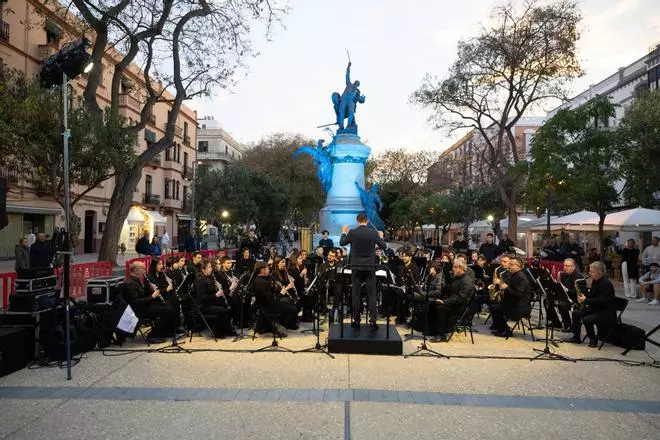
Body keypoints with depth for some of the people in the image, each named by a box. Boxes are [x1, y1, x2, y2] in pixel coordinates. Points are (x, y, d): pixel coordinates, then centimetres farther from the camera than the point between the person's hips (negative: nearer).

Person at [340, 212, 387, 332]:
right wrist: (381, 237, 19)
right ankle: (373, 321, 1)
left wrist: (344, 232, 23)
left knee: (356, 294, 8)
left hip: (356, 268, 0)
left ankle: (356, 321, 12)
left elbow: (342, 243, 7)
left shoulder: (352, 232, -7)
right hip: (370, 268, 0)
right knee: (372, 294, 4)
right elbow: (384, 247, 2)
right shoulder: (374, 232, -5)